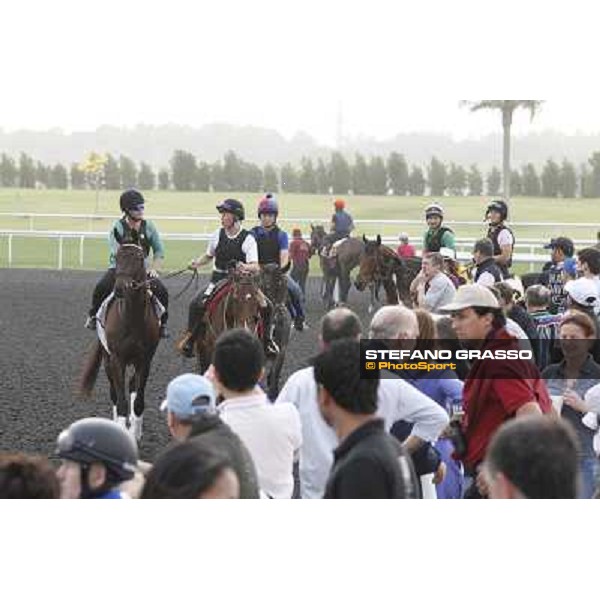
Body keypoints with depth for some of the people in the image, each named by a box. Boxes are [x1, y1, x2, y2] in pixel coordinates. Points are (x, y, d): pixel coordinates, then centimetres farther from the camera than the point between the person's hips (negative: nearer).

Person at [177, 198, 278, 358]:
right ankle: (190, 337, -2)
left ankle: (267, 340, 5)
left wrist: (246, 267, -38)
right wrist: (197, 262, 0)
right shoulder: (218, 235, 2)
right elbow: (209, 256, 19)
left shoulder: (248, 239, -8)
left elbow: (255, 267, -16)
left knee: (266, 306, -17)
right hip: (219, 279, 2)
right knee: (196, 303, -20)